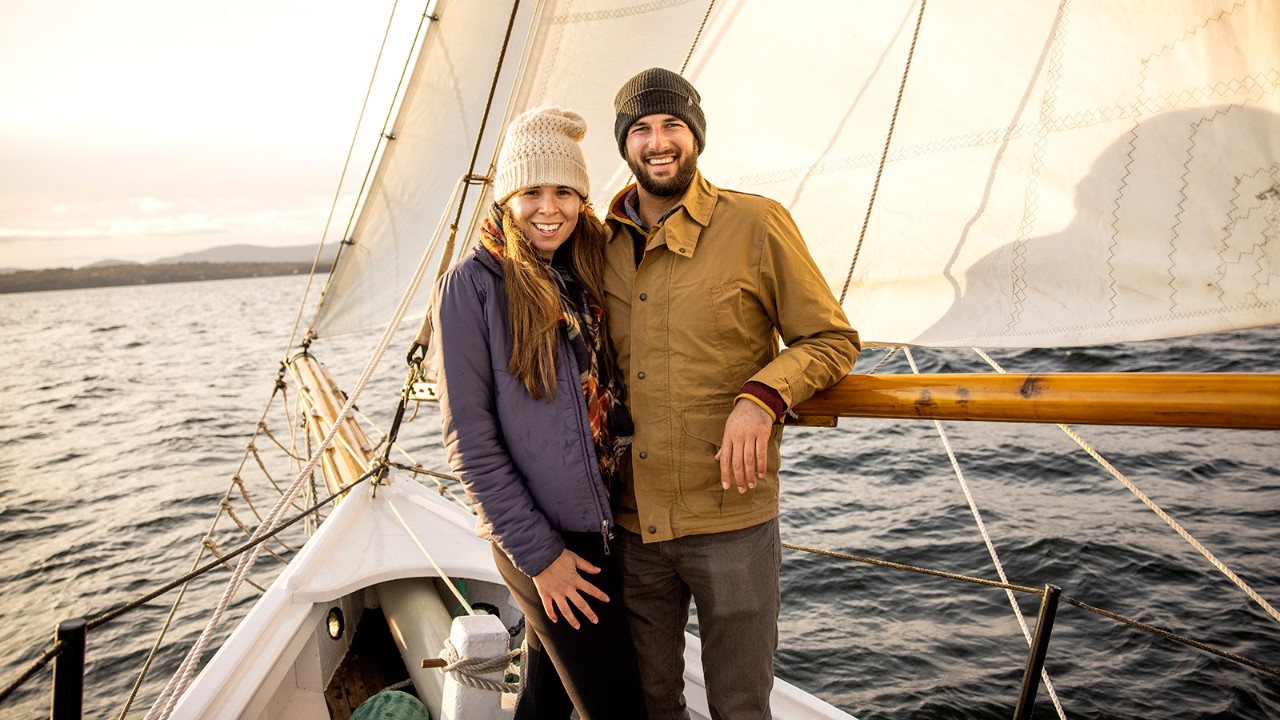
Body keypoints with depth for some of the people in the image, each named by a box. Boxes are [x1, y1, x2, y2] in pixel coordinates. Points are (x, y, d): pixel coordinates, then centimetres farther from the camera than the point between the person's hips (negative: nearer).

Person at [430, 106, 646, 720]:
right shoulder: (472, 285, -10)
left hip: (594, 527, 6)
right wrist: (538, 553, -13)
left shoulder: (584, 277, 8)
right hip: (540, 541, -6)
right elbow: (468, 437, -13)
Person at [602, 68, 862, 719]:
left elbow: (832, 340, -3)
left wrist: (763, 396, -19)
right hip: (630, 522, 4)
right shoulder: (601, 242, 7)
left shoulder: (757, 224, -5)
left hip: (730, 523, -3)